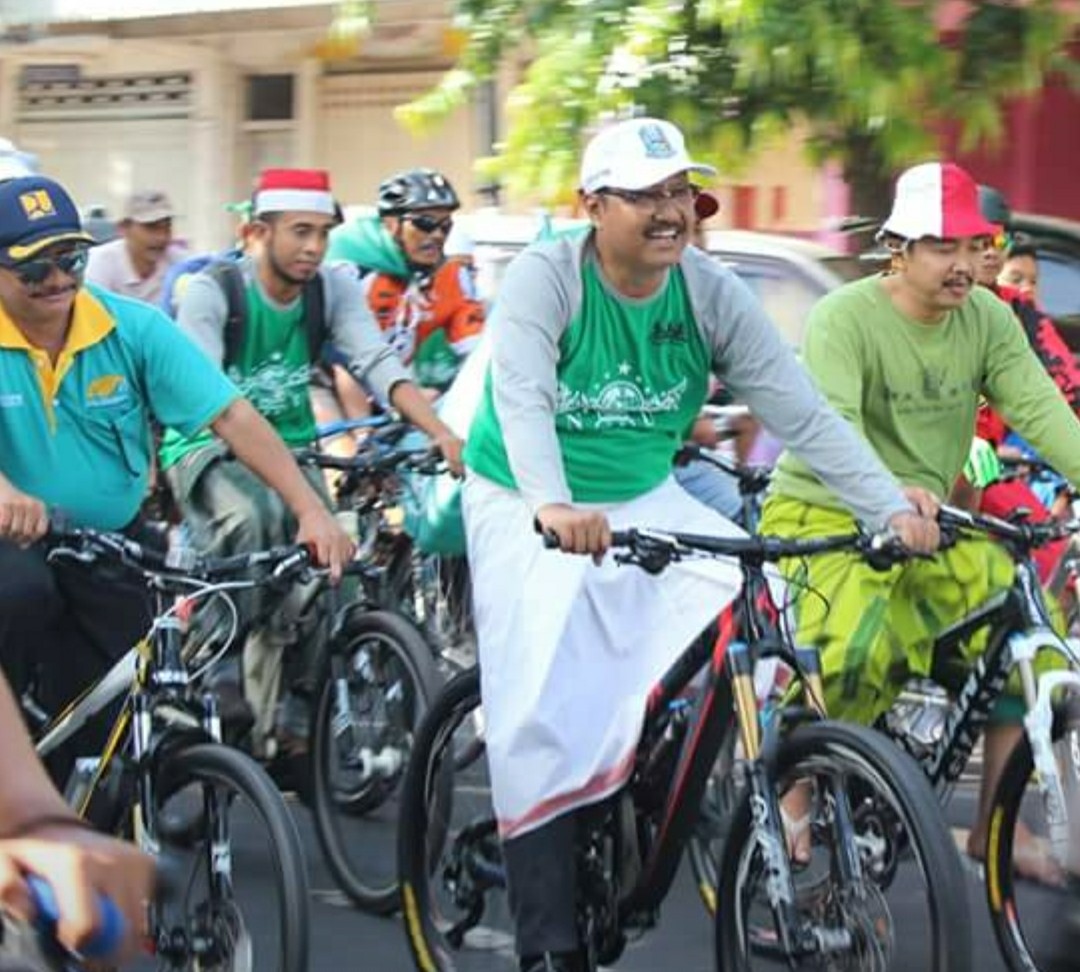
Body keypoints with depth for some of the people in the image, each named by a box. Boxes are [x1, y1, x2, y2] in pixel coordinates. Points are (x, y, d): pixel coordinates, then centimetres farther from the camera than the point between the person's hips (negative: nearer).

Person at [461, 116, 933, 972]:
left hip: (644, 503, 4)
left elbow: (802, 412, -12)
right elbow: (521, 399, -34)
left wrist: (892, 508, -22)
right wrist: (553, 506, -52)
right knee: (543, 719, -12)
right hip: (530, 509, -4)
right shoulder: (544, 279, -19)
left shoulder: (712, 294, -8)